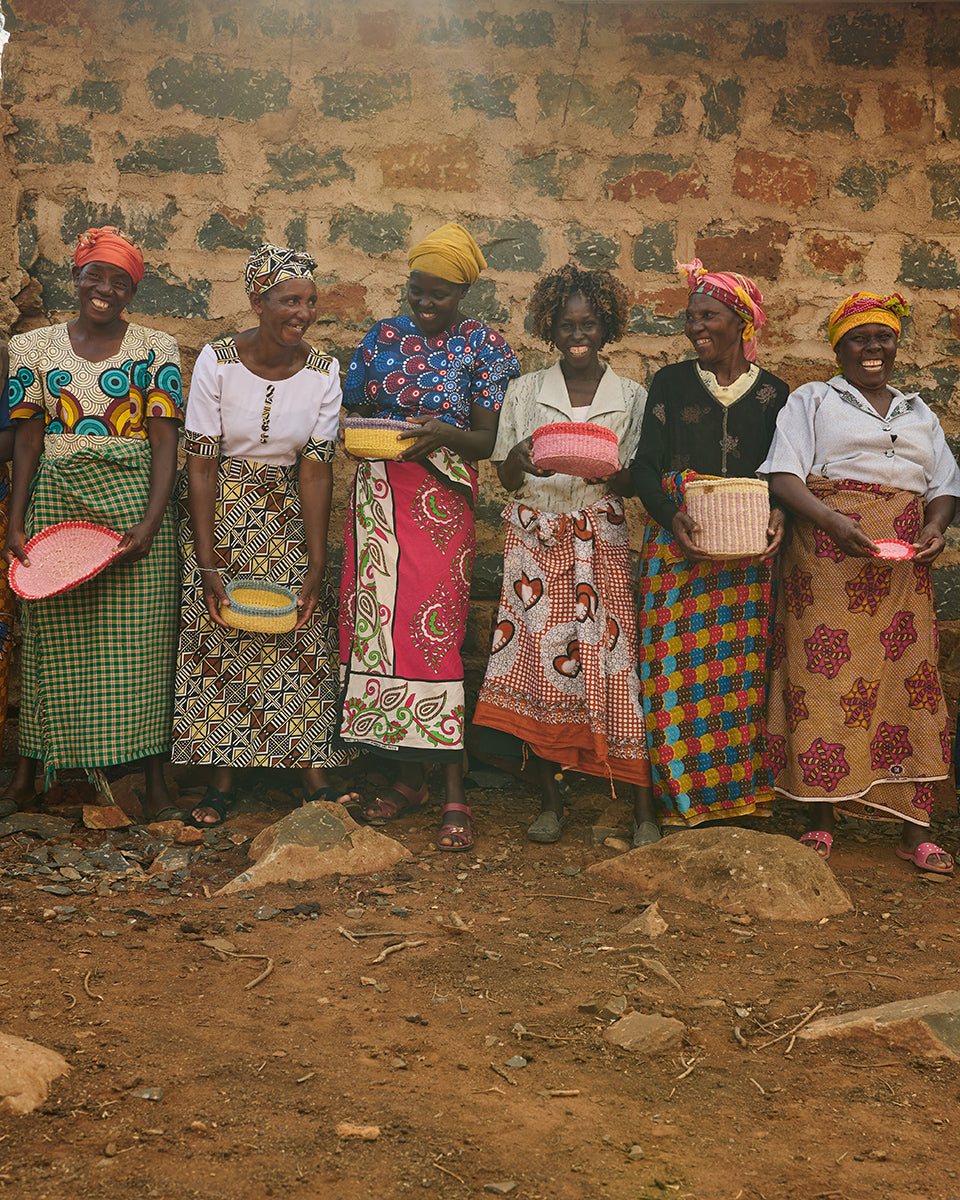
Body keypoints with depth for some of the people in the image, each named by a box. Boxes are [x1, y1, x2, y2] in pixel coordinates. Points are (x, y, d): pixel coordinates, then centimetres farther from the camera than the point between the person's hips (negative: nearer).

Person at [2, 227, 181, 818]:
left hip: (134, 499, -1)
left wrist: (151, 521, -14)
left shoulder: (155, 348, 3)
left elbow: (165, 442, -2)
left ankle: (153, 768, 8)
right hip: (56, 502, 2)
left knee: (138, 636, -1)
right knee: (54, 635, 5)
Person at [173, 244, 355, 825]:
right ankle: (223, 780, 10)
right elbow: (201, 464, -15)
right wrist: (207, 565, -19)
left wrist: (317, 565, -14)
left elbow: (317, 468, -9)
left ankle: (314, 771, 9)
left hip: (290, 513, 2)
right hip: (223, 512, -2)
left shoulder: (324, 371, -8)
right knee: (220, 640, -1)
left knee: (305, 639, 1)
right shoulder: (217, 360, -15)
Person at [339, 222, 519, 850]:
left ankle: (455, 793, -4)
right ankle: (408, 775, 14)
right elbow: (355, 411, 18)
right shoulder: (385, 335, 12)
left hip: (441, 502, -4)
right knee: (377, 624, 2)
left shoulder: (485, 347, 2)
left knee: (433, 630, -10)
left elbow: (488, 439, 0)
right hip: (378, 496, 4)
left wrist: (444, 434, -19)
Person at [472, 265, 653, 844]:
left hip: (602, 540, -1)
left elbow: (635, 484, 6)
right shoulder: (525, 391, 10)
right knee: (538, 657, -4)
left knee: (607, 660, -8)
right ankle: (550, 801, 8)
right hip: (536, 535, 1)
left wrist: (607, 472, -15)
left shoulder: (632, 397, 8)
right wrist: (519, 459, -14)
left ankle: (643, 803, -2)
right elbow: (505, 476, 9)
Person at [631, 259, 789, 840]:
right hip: (679, 539, -1)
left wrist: (779, 513, -12)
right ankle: (664, 801, -2)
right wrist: (672, 517, -16)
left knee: (741, 667, -4)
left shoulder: (773, 392, 11)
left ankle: (738, 794, 5)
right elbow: (645, 467, 4)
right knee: (676, 665, -8)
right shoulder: (671, 383, 10)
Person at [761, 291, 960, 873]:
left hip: (903, 567, 4)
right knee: (823, 678, -7)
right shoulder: (812, 401, 11)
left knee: (909, 679, -2)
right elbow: (783, 475, -2)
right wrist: (833, 521, -18)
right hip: (829, 561, -3)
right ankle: (821, 820, 2)